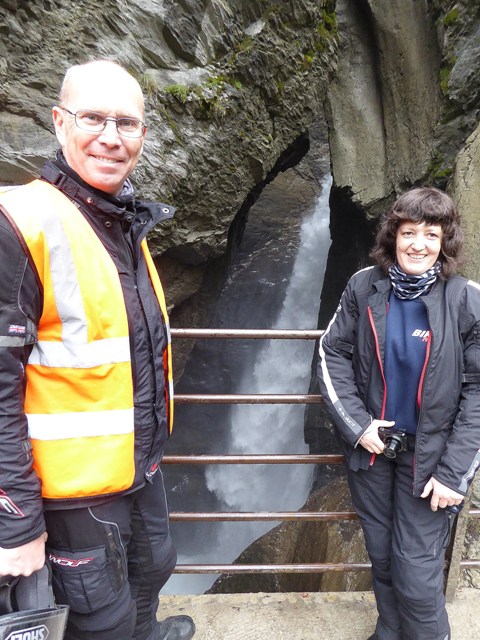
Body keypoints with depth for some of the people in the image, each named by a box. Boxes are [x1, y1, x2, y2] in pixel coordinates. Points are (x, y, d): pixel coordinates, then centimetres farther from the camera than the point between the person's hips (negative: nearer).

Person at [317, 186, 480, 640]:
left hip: (428, 455, -2)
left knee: (417, 572, 4)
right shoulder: (364, 287, -9)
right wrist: (355, 424, -11)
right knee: (380, 555, 20)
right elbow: (333, 353, -2)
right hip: (370, 445, 3)